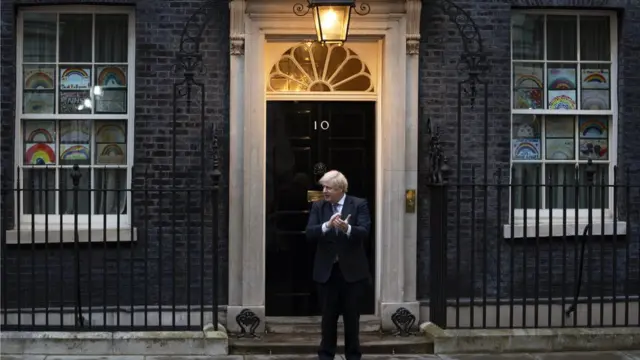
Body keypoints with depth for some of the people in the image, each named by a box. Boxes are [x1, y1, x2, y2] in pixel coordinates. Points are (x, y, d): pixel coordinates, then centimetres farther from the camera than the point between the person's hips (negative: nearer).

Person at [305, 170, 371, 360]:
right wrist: (327, 225, -28)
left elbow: (364, 232, -16)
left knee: (352, 317, 8)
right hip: (326, 270, 2)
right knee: (328, 316, 9)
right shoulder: (318, 206, 3)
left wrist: (347, 228, -36)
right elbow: (310, 233, -9)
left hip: (352, 270, -2)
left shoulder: (359, 204, -4)